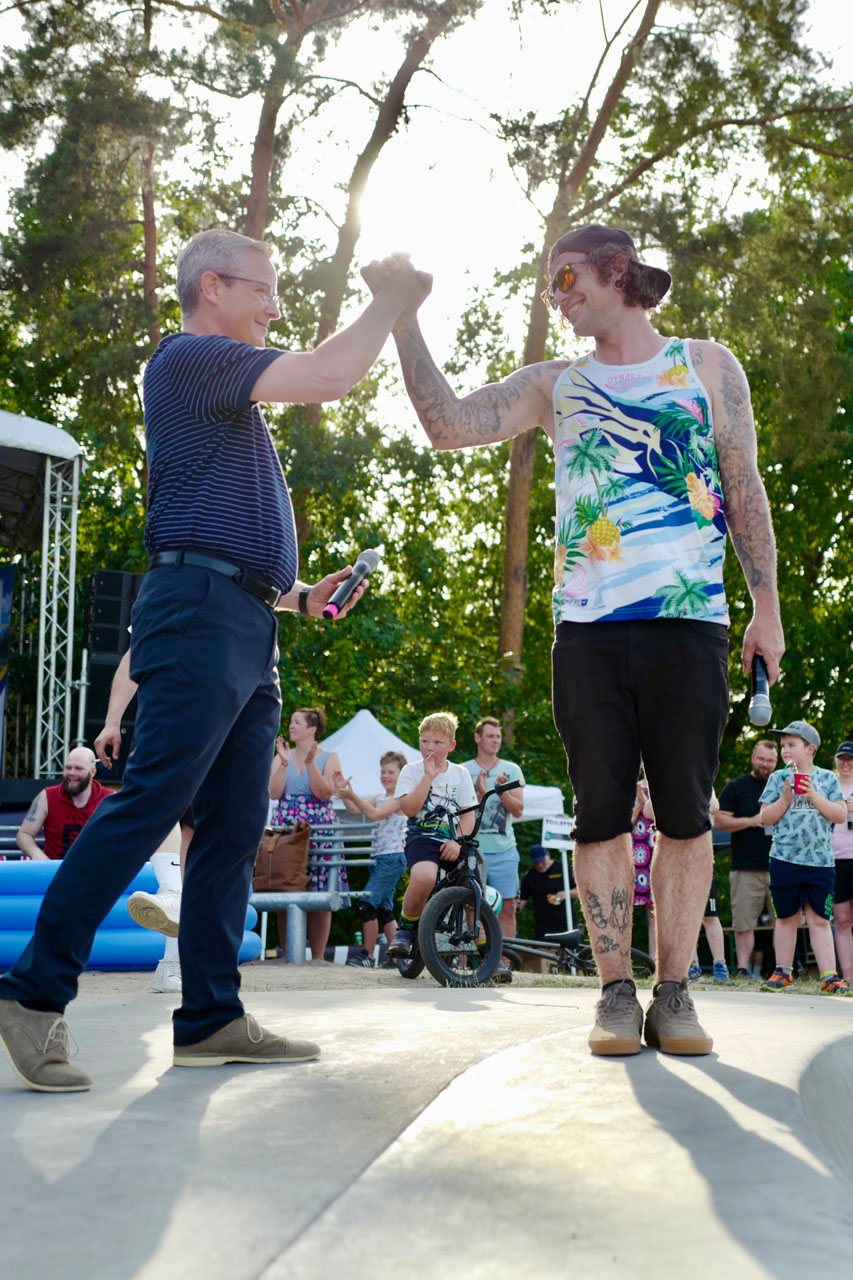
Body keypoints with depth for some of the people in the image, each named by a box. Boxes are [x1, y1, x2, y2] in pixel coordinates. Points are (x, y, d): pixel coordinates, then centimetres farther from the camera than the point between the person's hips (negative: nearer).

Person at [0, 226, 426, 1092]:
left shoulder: (226, 394, 30)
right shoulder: (189, 358, -1)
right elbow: (327, 377, -12)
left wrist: (300, 594, 21)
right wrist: (391, 299, 1)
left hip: (247, 630, 10)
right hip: (200, 608, -10)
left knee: (234, 828, 5)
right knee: (149, 802, -16)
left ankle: (211, 1017, 6)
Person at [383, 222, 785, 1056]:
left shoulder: (706, 365, 12)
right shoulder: (555, 385, 14)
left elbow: (745, 490, 10)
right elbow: (448, 426, 3)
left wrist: (766, 607, 5)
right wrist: (404, 321, -3)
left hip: (689, 621, -1)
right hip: (587, 630, 1)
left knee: (684, 813, 1)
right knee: (602, 813, 1)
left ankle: (673, 994, 10)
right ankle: (616, 994, 9)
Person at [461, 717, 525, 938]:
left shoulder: (511, 770, 11)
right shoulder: (463, 771, 7)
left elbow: (518, 810, 1)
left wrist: (502, 791, -17)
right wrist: (480, 794, -20)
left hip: (504, 850, 2)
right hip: (472, 849, -2)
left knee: (508, 907, -1)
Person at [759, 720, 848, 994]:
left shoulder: (827, 779, 7)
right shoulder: (778, 778, 7)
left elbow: (841, 814, -1)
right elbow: (766, 818, 4)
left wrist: (813, 795, -11)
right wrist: (786, 799, -12)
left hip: (820, 861, 0)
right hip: (784, 859, 1)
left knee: (819, 920, -1)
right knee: (786, 918, 7)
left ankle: (829, 976, -1)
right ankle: (783, 972, 17)